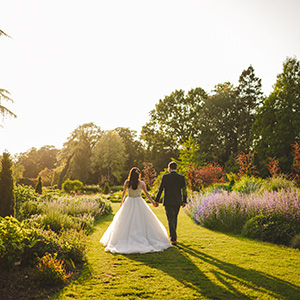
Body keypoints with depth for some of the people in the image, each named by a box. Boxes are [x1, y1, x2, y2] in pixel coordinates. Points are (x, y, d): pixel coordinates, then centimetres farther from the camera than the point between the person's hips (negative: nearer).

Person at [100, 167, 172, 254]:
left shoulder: (127, 182, -4)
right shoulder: (141, 183, -7)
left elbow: (124, 193, 7)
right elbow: (147, 194, -6)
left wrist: (122, 201, 23)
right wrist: (153, 202, 0)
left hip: (129, 203, 1)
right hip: (139, 203, -1)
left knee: (126, 223, 9)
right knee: (142, 222, 6)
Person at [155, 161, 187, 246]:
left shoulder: (165, 177, -8)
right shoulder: (181, 177, -1)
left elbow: (160, 189, -7)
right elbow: (184, 190, 2)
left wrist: (156, 200, 0)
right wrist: (184, 201, 12)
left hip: (168, 202, -3)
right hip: (178, 202, 3)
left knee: (171, 220, -1)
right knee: (174, 218, 19)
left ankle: (173, 239, -9)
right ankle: (173, 236, 31)